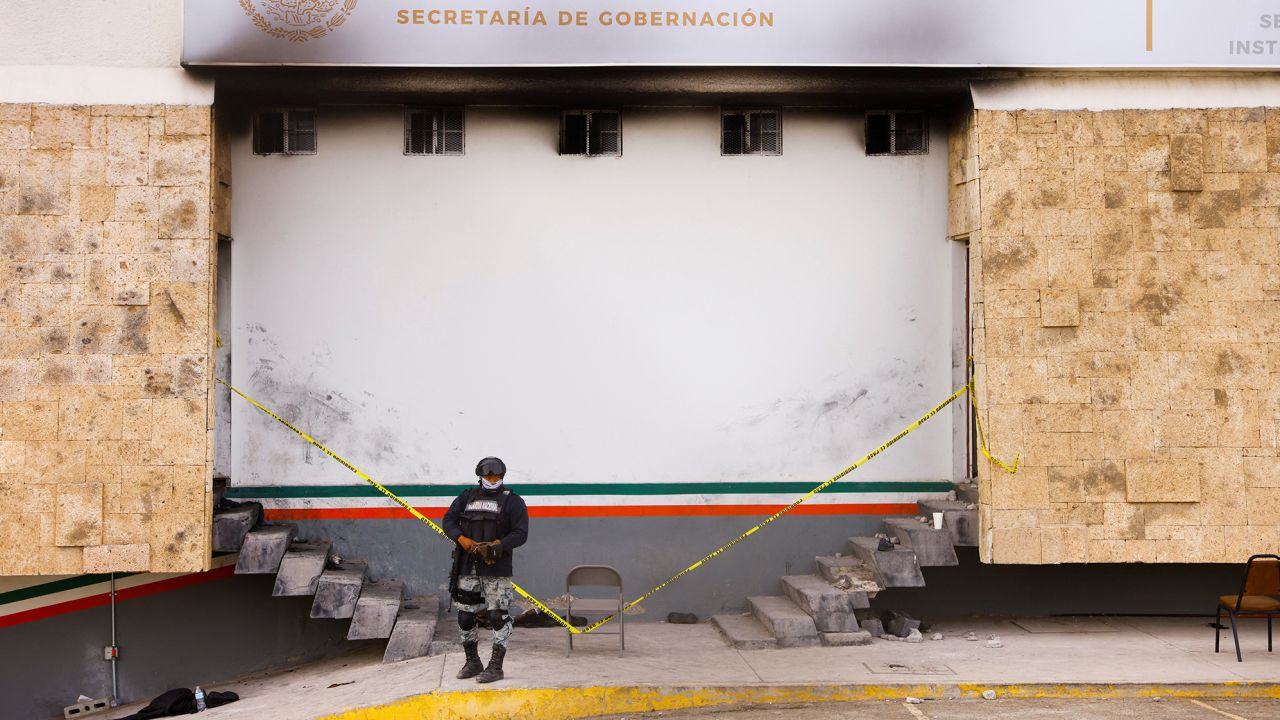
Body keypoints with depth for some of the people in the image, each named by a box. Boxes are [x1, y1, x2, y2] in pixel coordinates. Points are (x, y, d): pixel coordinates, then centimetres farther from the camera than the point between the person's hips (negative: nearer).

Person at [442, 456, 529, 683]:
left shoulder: (512, 501, 1)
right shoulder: (467, 498, 12)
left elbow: (520, 533, -7)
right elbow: (448, 521, 6)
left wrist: (497, 546, -21)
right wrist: (462, 539, -13)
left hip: (496, 568, -4)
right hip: (468, 568, 4)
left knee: (498, 617, -8)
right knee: (466, 616, 9)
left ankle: (495, 667, -3)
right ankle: (472, 663, 24)